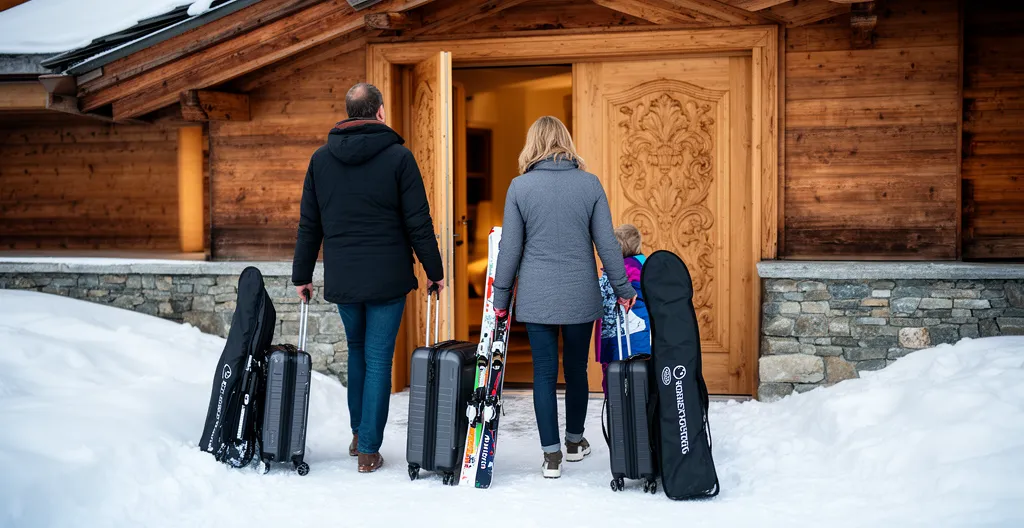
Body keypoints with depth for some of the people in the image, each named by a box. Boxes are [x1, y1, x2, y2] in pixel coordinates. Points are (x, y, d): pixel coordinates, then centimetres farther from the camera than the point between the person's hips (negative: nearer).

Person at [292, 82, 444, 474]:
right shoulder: (398, 157, -7)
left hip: (341, 279, 4)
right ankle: (369, 449, 6)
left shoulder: (321, 159, 4)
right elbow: (418, 222, -7)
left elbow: (309, 225, 8)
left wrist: (302, 275, 15)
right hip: (387, 278, -3)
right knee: (378, 359, 3)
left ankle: (359, 433, 28)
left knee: (357, 351, 22)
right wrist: (434, 271, 2)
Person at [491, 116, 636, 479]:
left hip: (536, 298, -1)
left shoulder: (520, 186, -4)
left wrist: (500, 297, 7)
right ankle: (575, 442, 32)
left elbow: (510, 248, -2)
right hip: (581, 296, 1)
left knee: (544, 373, 6)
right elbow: (607, 243, -1)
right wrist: (623, 289, 9)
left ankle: (551, 455, 7)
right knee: (576, 370, 15)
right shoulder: (590, 183, -2)